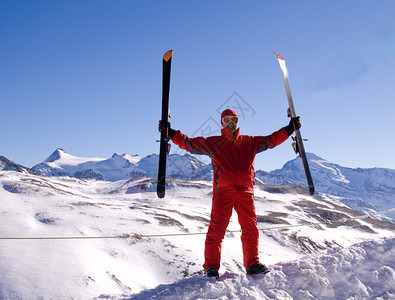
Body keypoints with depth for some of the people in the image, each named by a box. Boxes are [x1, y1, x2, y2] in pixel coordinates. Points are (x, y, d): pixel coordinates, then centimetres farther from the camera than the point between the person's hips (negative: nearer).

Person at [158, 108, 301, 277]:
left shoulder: (250, 142, 20)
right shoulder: (212, 143, 14)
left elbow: (271, 140, 23)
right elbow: (189, 144, 12)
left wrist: (289, 129, 17)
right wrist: (171, 133, 2)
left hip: (245, 191, 3)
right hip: (222, 191, -2)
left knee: (250, 229, 2)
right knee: (216, 229, -8)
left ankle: (252, 264, 15)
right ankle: (211, 268, 0)